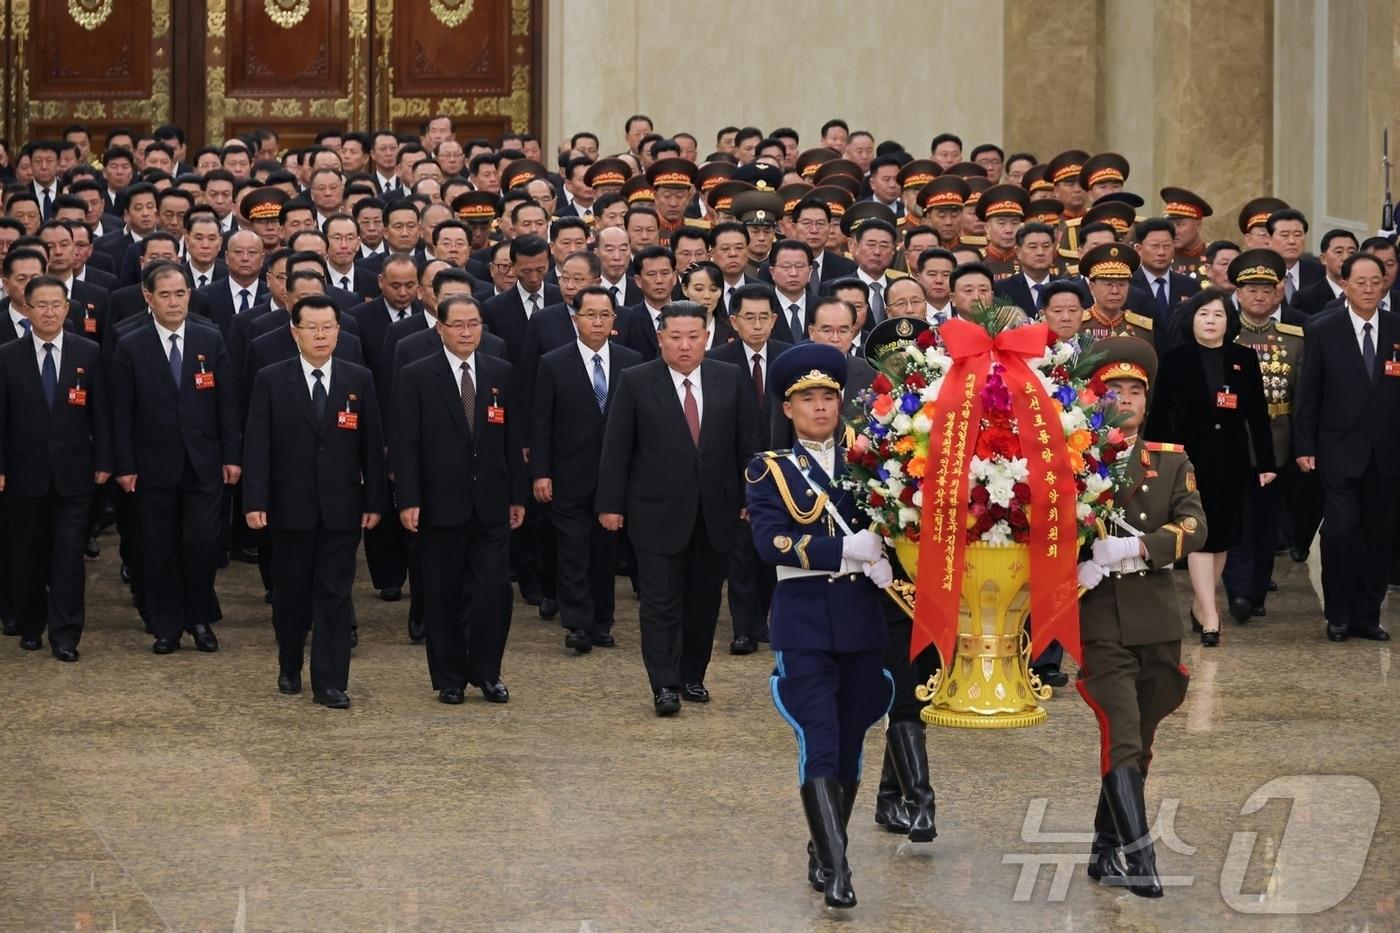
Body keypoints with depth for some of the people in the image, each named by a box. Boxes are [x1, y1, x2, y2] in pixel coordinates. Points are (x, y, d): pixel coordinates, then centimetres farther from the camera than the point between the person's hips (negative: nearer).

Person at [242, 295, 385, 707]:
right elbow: (256, 446, -3)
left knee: (335, 594, -1)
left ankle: (331, 682, 1)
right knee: (291, 592, 10)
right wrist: (255, 502, -10)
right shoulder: (271, 380, 0)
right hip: (291, 506, 0)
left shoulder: (359, 380, 4)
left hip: (342, 507, 0)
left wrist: (374, 502, 0)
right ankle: (289, 668, 28)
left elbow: (372, 445, 5)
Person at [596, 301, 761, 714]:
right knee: (661, 601, -3)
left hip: (716, 511, 3)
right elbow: (616, 447, -1)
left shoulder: (731, 379, 3)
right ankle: (665, 686, -1)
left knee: (704, 600, 10)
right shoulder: (635, 382, -3)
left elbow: (748, 443, 7)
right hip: (659, 511, -2)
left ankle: (693, 676, 22)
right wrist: (611, 503, -4)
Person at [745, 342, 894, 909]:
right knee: (819, 744, -12)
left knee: (850, 745, 8)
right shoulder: (769, 471, 1)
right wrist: (845, 549, -21)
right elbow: (770, 542, -12)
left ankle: (825, 853, 22)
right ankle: (835, 867, -13)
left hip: (861, 617, 4)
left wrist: (883, 561, -10)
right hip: (803, 618, -3)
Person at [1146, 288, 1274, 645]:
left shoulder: (1244, 359, 6)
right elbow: (1159, 413, -1)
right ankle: (1209, 617, -13)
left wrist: (1266, 462, 3)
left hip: (1231, 460, 3)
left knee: (1222, 536, 11)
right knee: (1200, 535, -9)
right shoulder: (1175, 359, -1)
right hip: (1191, 458, -3)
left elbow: (1258, 413, 6)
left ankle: (1201, 604, 27)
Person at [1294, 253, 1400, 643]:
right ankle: (1338, 616, 6)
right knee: (1341, 530, -7)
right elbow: (1308, 393, 0)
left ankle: (1367, 616, 15)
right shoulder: (1323, 330, -1)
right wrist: (1304, 447, -4)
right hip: (1340, 450, -2)